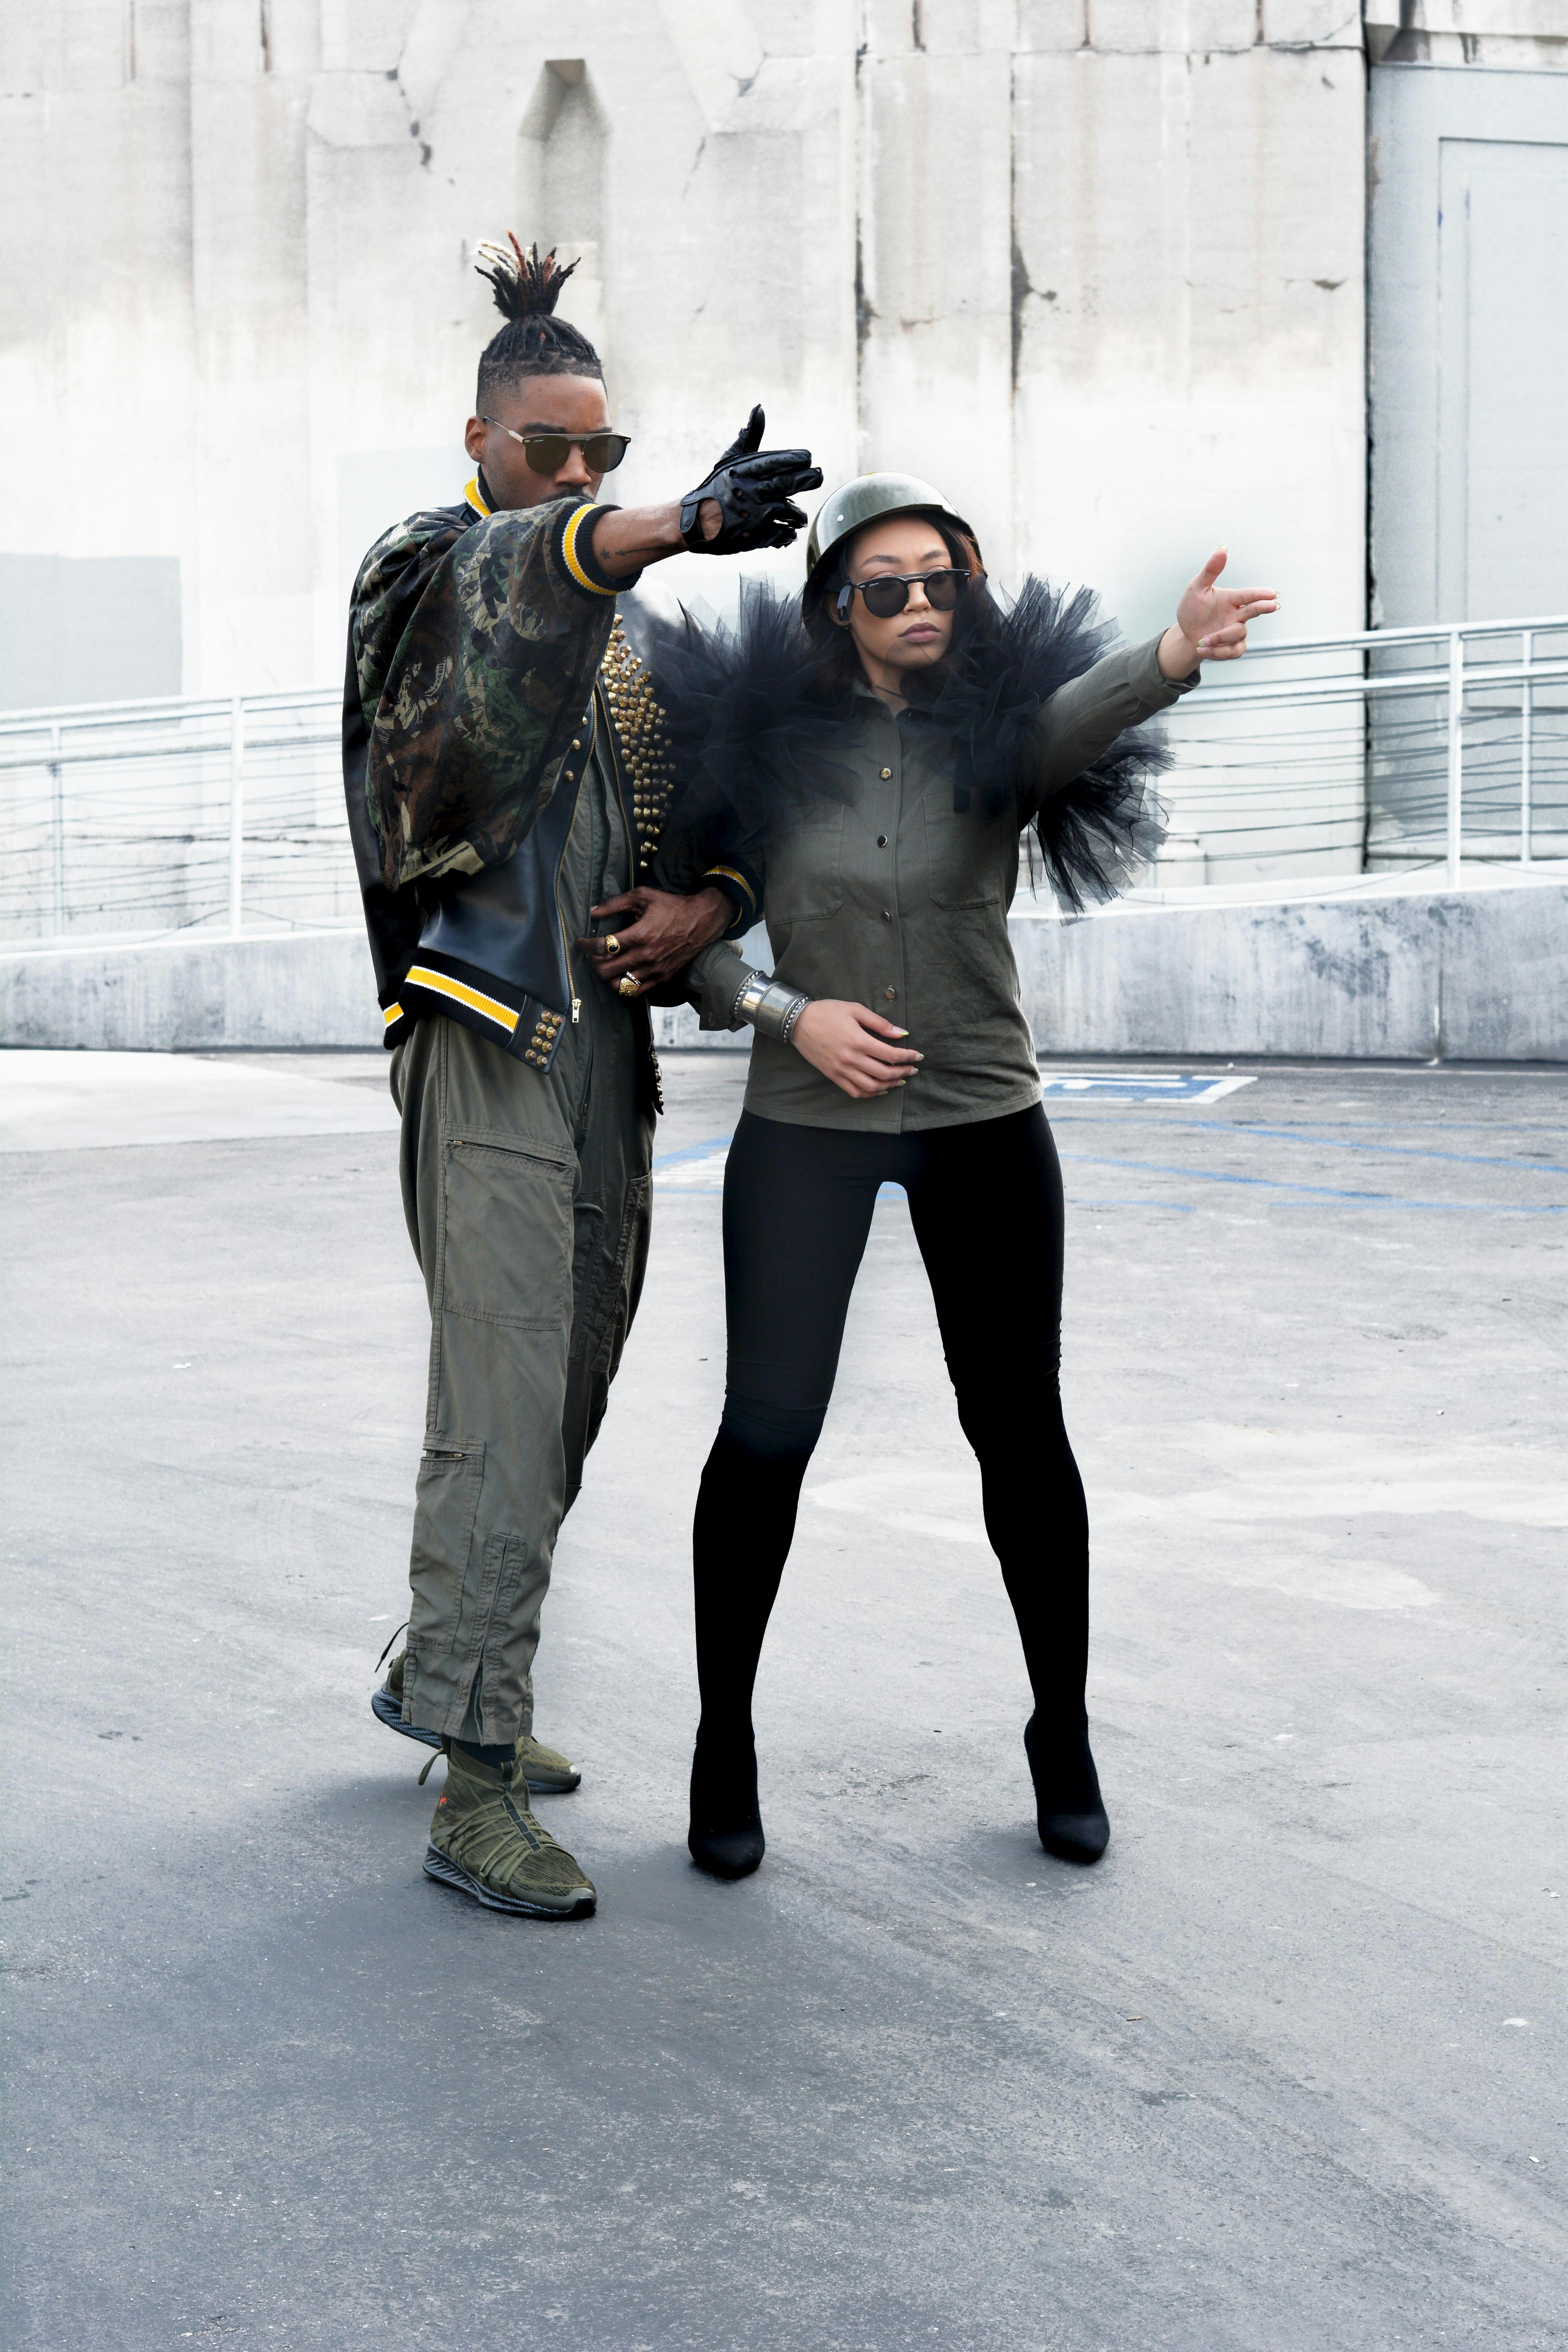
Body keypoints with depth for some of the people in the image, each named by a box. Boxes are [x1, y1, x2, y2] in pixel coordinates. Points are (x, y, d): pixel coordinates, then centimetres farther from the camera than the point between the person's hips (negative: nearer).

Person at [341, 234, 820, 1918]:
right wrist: (685, 521, -46)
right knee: (505, 1408, -13)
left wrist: (714, 901, -5)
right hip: (483, 1038, -7)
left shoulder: (635, 638, 18)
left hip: (609, 1041, 7)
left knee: (567, 1399, 13)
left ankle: (434, 1669, 32)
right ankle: (473, 1788, -10)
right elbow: (533, 561, -27)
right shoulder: (427, 570, -2)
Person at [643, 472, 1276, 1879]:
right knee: (768, 1431, -2)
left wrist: (1173, 656, -50)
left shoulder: (1002, 724, -4)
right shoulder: (759, 733, -3)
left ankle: (1064, 1738, 23)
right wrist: (790, 1011, -13)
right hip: (805, 1125, 0)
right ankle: (726, 1745, 15)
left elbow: (1075, 720, -28)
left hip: (985, 1127, 1)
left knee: (1018, 1426, 6)